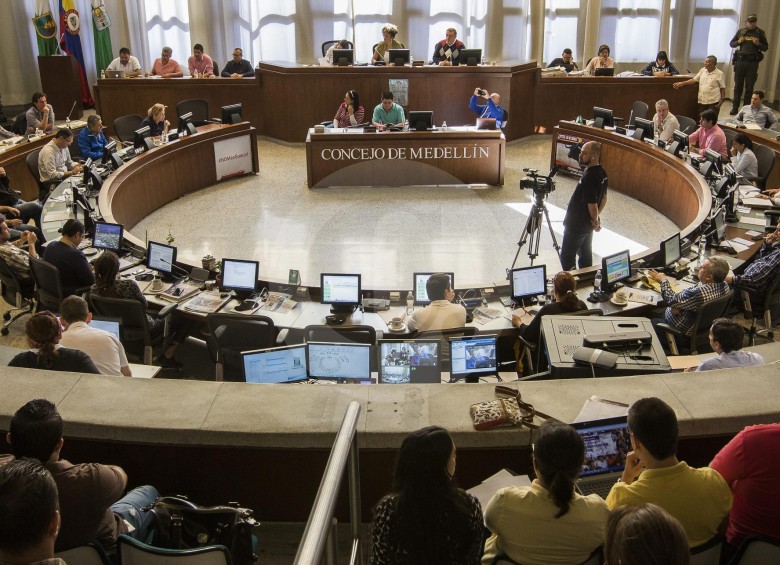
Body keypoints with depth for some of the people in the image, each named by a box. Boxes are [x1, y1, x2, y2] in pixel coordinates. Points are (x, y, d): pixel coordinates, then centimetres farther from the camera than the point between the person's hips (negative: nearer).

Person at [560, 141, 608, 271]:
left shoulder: (589, 177, -29)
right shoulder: (602, 173, 1)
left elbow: (592, 204, -26)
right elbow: (603, 198, 12)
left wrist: (595, 220, -8)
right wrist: (596, 218, 15)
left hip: (576, 226, -9)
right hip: (587, 225, 9)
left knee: (567, 257, 3)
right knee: (586, 255, 19)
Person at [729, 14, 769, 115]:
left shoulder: (760, 33, 4)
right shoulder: (741, 31, 7)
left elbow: (766, 47, 7)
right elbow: (731, 43, 14)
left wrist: (758, 44, -13)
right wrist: (738, 42, -6)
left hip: (753, 62, -1)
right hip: (740, 61, 1)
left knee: (749, 87, 2)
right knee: (738, 85, 4)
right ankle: (735, 107, 8)